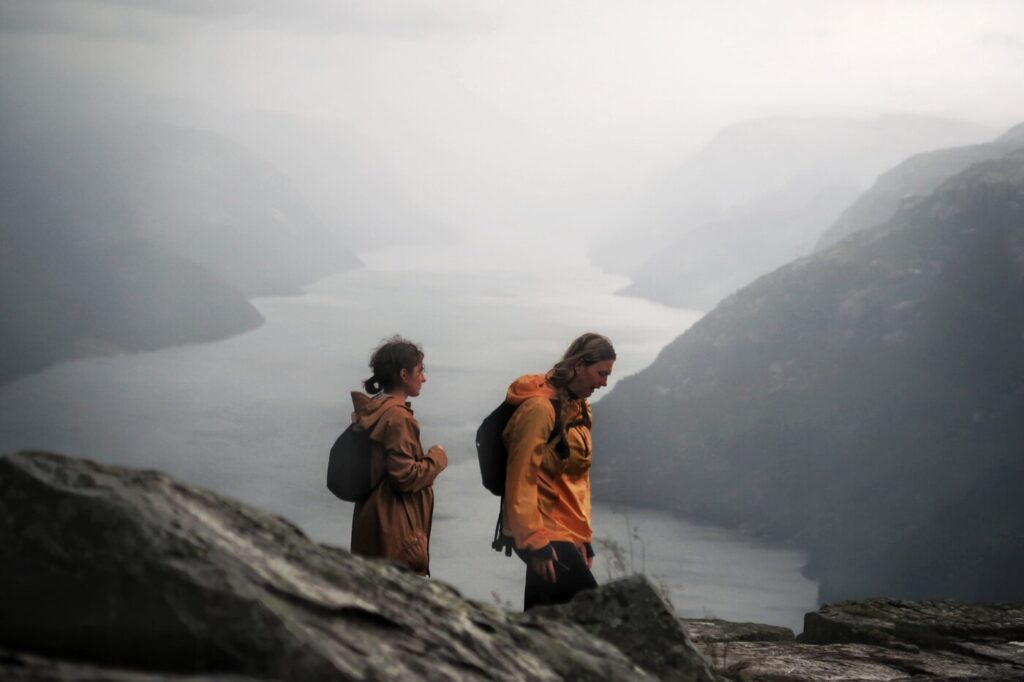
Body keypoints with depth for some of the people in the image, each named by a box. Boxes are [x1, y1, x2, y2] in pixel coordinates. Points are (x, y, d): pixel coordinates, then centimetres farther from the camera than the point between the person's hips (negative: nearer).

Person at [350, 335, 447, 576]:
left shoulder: (371, 411, 10)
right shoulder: (398, 417, -19)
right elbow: (405, 476, -21)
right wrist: (437, 458, -6)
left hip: (374, 521, 10)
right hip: (396, 529, -10)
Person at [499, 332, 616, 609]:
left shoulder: (578, 408, 15)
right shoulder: (540, 408, -15)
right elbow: (521, 478, -18)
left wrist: (583, 536, 17)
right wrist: (535, 540, -19)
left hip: (566, 532, 9)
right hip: (544, 533, -9)